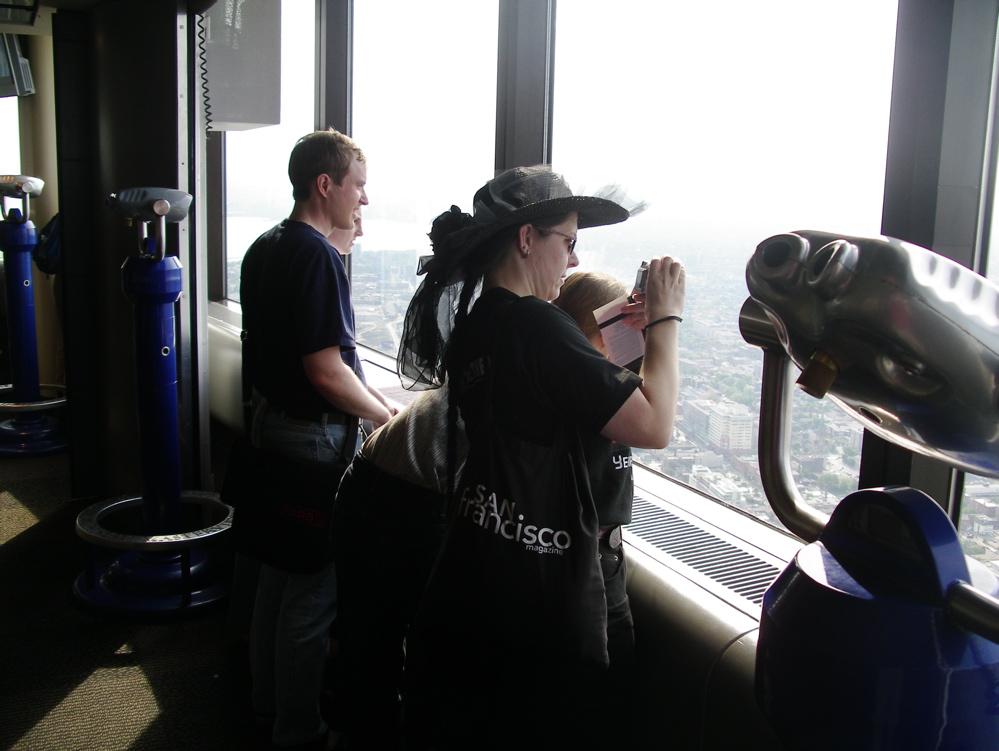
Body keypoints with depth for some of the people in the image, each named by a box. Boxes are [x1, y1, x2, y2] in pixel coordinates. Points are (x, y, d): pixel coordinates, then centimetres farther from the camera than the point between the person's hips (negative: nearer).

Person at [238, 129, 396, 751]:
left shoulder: (265, 249, 10)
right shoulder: (317, 256, -20)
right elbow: (326, 372, -23)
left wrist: (371, 395, 15)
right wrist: (387, 415, -8)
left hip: (274, 420, 10)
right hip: (315, 439, -10)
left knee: (281, 568, 21)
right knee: (314, 588, 2)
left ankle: (271, 698, 37)